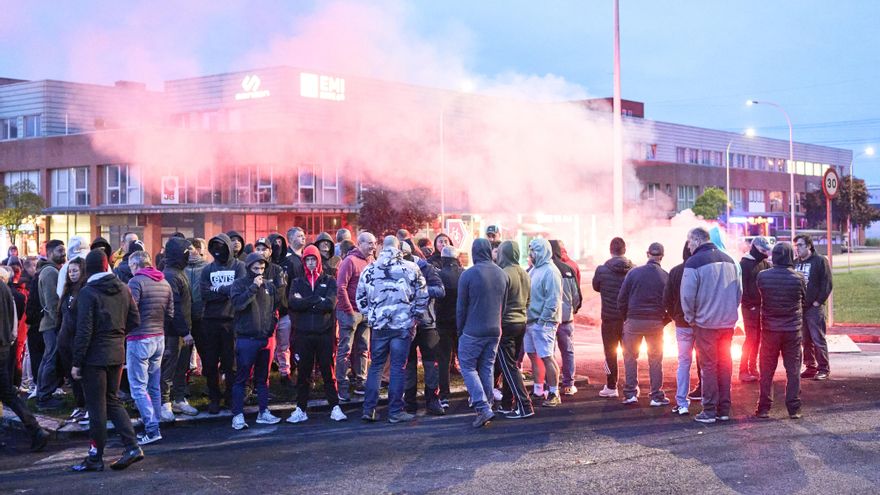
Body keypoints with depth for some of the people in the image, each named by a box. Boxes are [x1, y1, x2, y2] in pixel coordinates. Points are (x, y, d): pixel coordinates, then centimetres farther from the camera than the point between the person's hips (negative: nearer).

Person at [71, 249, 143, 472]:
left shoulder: (88, 292, -13)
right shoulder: (123, 289, 4)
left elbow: (84, 330, -15)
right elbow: (135, 321, 7)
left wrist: (77, 362, -11)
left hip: (95, 355, -6)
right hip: (117, 353, 6)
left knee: (96, 406, 2)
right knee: (112, 400, 17)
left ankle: (95, 457, 10)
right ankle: (132, 446, 8)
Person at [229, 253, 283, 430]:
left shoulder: (269, 286, 8)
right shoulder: (239, 284, -3)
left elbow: (277, 305, 16)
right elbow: (238, 303, -20)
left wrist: (271, 326, 5)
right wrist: (254, 287, -20)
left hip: (266, 338, 4)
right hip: (246, 340, -4)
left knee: (263, 378, 12)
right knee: (241, 378, -1)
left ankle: (263, 412, 20)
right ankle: (238, 415, 3)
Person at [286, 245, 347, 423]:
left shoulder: (329, 281, 7)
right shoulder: (298, 282, 12)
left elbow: (330, 303, -11)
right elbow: (293, 303, -7)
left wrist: (305, 302, -8)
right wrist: (318, 299, -10)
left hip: (325, 333, -1)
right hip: (304, 333, 1)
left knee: (328, 372, 1)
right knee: (303, 373, 6)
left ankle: (335, 408, 5)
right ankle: (301, 409, 13)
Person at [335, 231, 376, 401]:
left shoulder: (371, 261, 9)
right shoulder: (350, 261, -11)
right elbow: (341, 287, -16)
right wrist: (349, 310, -15)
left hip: (366, 313, 7)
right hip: (350, 312, -7)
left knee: (362, 349, 12)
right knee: (345, 350, -1)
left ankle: (360, 383, 21)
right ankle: (343, 387, 3)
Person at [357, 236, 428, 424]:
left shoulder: (369, 270, 3)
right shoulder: (411, 268, -4)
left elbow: (360, 299, 7)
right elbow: (422, 295, -1)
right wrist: (415, 316, 9)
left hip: (378, 326, 2)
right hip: (403, 325, -2)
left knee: (375, 366, 12)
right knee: (398, 368, 2)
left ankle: (369, 409, 10)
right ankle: (395, 411, 4)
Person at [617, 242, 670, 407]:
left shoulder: (634, 272, -3)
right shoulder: (666, 276, -3)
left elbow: (621, 299, -2)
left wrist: (626, 318, 10)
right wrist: (664, 321, 9)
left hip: (634, 321, 0)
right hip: (656, 323, 0)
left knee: (630, 357, 13)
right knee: (655, 360, 10)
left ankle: (630, 393, 11)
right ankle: (657, 396, 11)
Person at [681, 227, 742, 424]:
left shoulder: (694, 262, -11)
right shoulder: (729, 260, 9)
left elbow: (687, 296, -13)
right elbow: (739, 291, 12)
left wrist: (690, 319, 1)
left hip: (706, 323, -5)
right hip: (728, 322, 5)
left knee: (708, 365, 1)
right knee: (725, 365, 11)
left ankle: (709, 411, 4)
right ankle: (724, 409, 16)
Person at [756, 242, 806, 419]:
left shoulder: (762, 277, -9)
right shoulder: (798, 278, -9)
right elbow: (805, 300, 5)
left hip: (770, 330, 1)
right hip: (793, 330, 0)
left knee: (767, 370, 9)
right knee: (793, 370, 7)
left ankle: (764, 408, 10)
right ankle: (794, 409, 8)